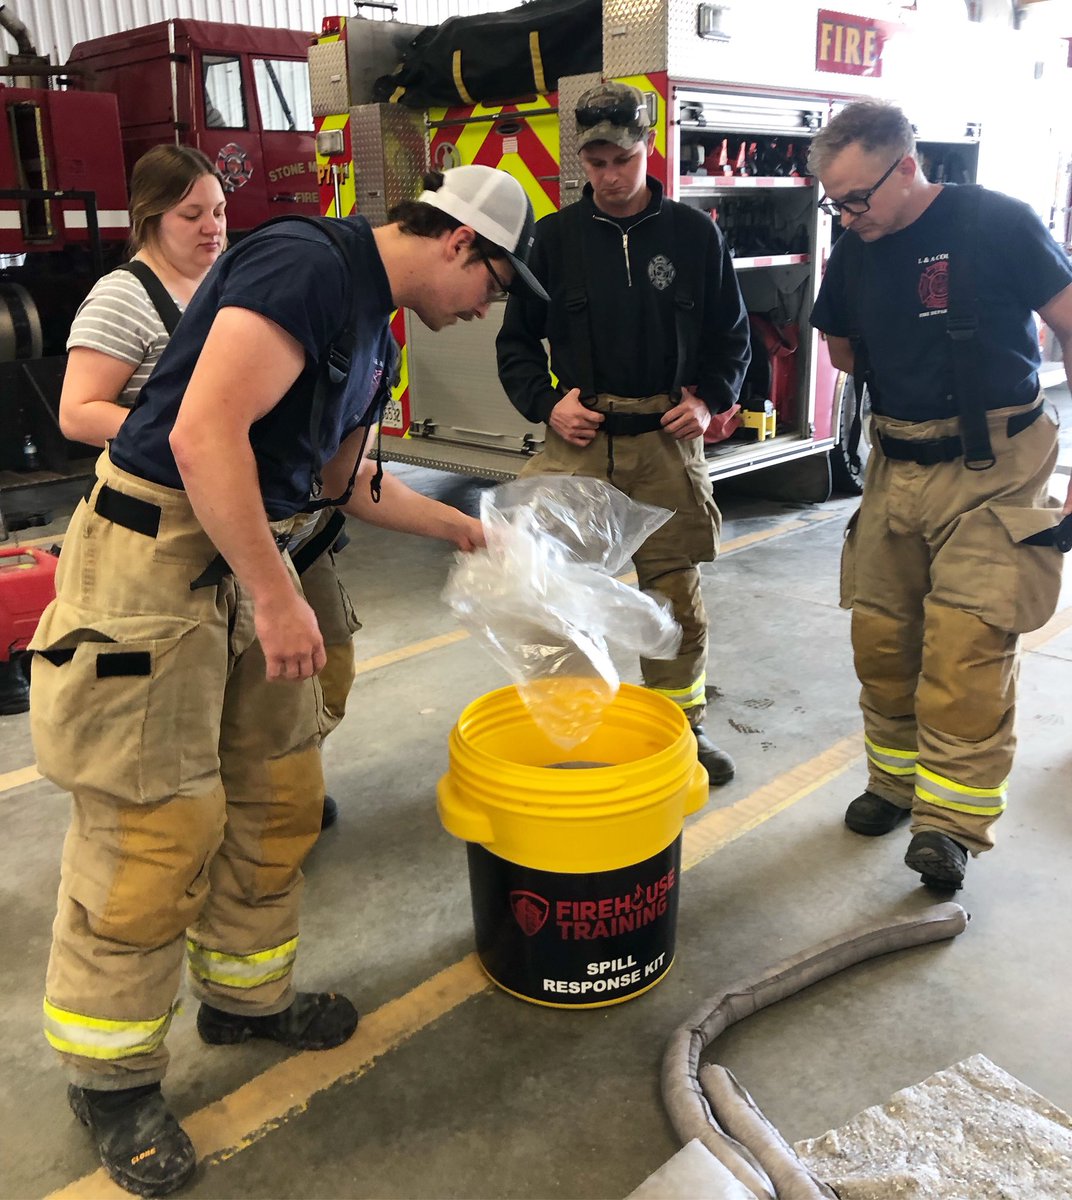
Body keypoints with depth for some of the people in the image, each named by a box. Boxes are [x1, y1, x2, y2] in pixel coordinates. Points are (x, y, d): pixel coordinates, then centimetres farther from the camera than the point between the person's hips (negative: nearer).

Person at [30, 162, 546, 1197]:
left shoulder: (370, 326, 14)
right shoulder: (304, 265, -18)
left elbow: (342, 477, 24)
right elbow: (204, 435, -27)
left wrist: (457, 527, 30)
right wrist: (276, 597, -23)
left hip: (247, 560, 10)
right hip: (151, 559, -10)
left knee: (280, 796, 15)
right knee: (156, 828, -2)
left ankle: (245, 993, 35)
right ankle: (110, 1073, 19)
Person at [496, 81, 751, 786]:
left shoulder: (695, 234, 6)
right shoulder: (555, 237, 6)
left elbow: (731, 333, 14)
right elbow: (518, 338, 12)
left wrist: (711, 398, -1)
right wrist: (546, 403, -4)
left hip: (666, 439, 0)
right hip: (579, 438, 0)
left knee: (676, 592, 6)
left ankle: (685, 722, 24)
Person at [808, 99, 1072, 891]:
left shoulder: (997, 225, -11)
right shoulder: (854, 252, 5)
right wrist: (916, 377, 8)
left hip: (994, 471, -5)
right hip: (897, 466, 6)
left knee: (967, 641, -10)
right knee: (880, 632, 8)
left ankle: (952, 820, 1)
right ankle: (898, 781, 25)